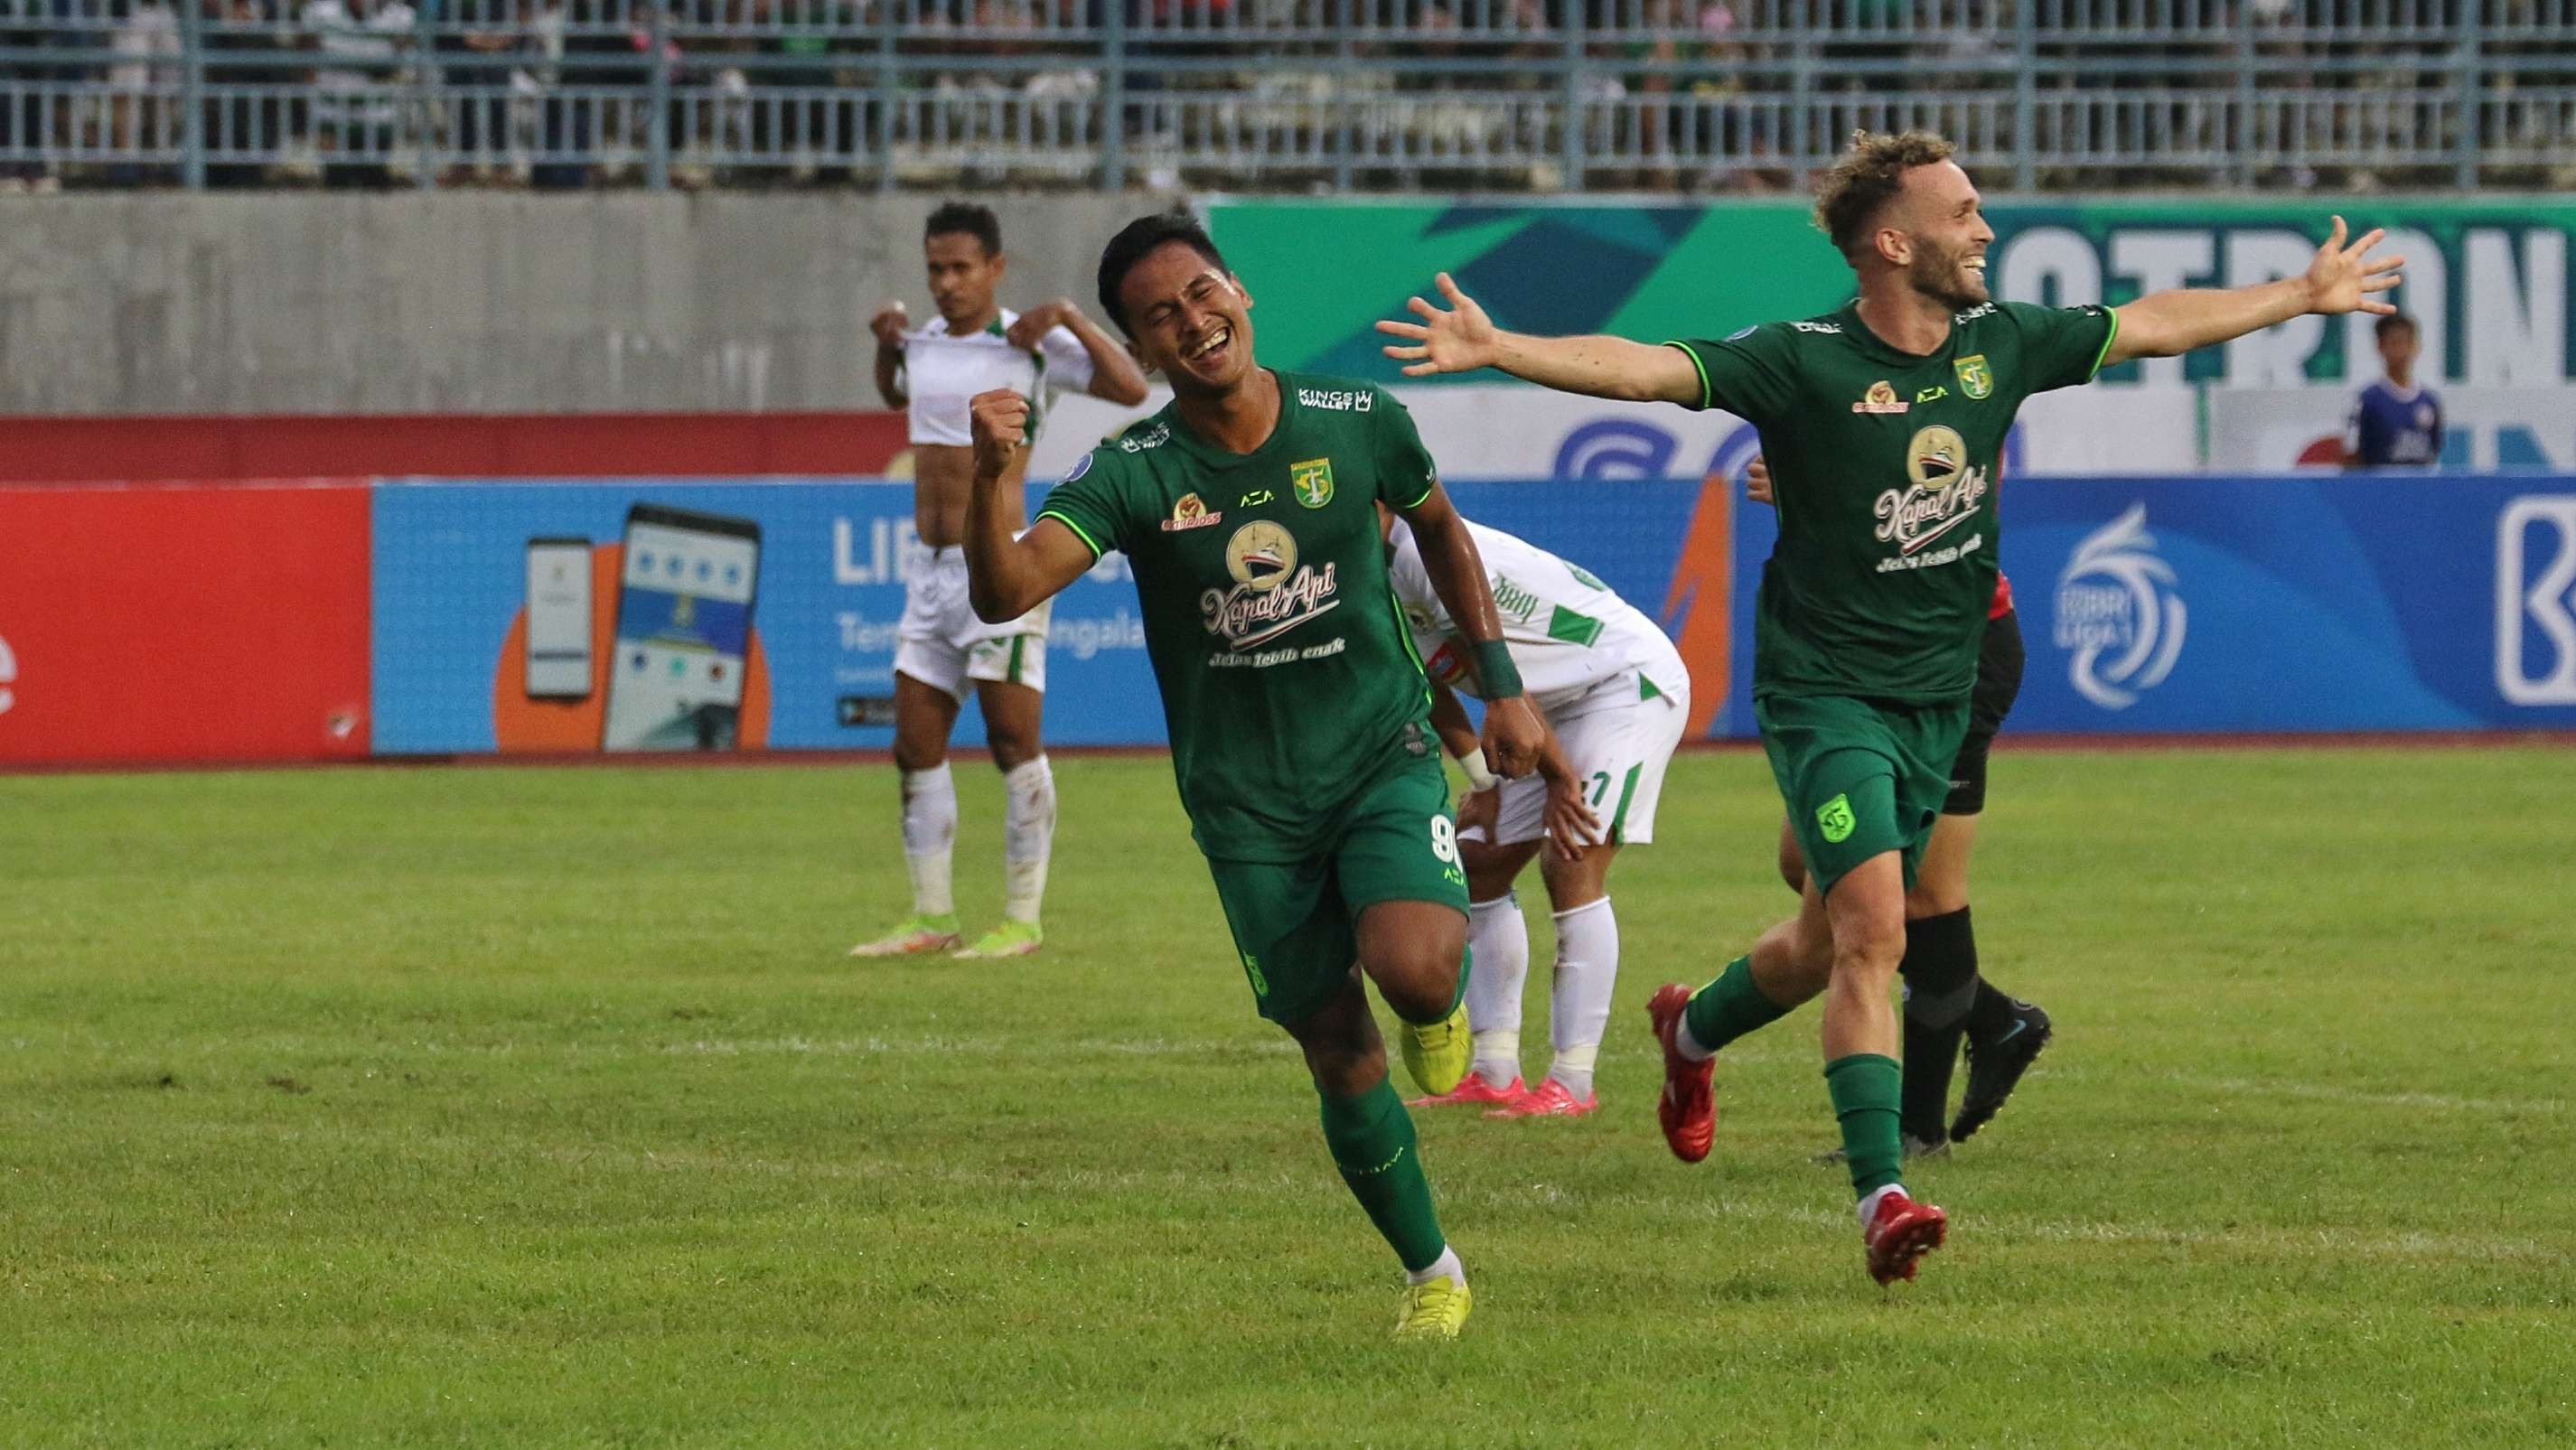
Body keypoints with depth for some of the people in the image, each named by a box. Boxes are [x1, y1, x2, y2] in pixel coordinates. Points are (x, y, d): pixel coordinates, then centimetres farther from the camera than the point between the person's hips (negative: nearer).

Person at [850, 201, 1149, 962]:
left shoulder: (1031, 345, -7)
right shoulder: (924, 342, 13)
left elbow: (1130, 387, -18)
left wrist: (1069, 317, -22)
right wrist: (886, 343, 20)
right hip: (931, 577, 8)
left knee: (1014, 744, -4)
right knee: (916, 749, 7)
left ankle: (1022, 921, 0)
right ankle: (932, 918, 14)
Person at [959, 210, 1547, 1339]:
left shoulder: (1359, 422, -7)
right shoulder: (1132, 474, -12)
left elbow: (1440, 531, 14)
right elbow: (1005, 592, -25)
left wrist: (1501, 684, 12)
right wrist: (992, 477, -43)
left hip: (1384, 759, -1)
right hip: (1247, 805, 1)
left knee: (1413, 970, -28)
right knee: (1339, 1057, 3)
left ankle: (1441, 1010, 11)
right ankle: (1430, 1275, 24)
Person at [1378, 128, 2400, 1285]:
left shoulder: (2000, 345, 3)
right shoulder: (1804, 363, -15)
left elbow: (2155, 325, 18)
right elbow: (1642, 367, -25)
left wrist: (2305, 294, 27)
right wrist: (1497, 349, -39)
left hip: (1937, 700, 6)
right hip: (1826, 695, -6)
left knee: (1830, 943, 15)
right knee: (1872, 933, -19)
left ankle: (1692, 1032, 46)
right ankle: (1881, 1197, -21)